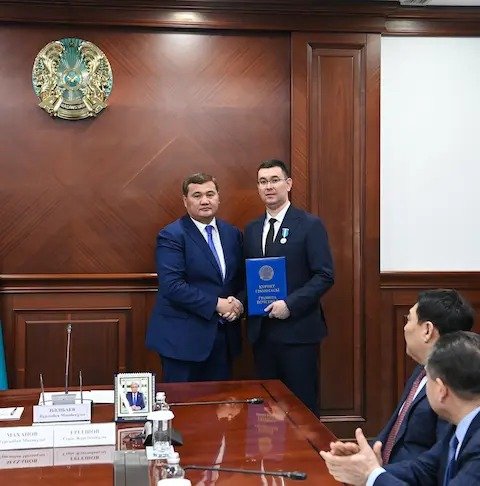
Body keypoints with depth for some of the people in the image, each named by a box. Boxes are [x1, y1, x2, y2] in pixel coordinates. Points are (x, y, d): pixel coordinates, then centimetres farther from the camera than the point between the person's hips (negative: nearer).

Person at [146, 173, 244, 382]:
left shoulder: (233, 233, 10)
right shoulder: (171, 236, -9)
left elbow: (241, 279, 15)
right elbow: (172, 286, -19)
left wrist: (237, 303, -6)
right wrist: (216, 304, -18)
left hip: (223, 337, 6)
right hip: (183, 338, -5)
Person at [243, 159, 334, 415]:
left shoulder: (310, 225, -4)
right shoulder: (251, 230, 13)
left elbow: (324, 275, -9)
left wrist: (290, 304, -17)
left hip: (297, 329, -5)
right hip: (261, 330, 5)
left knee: (303, 403, 3)